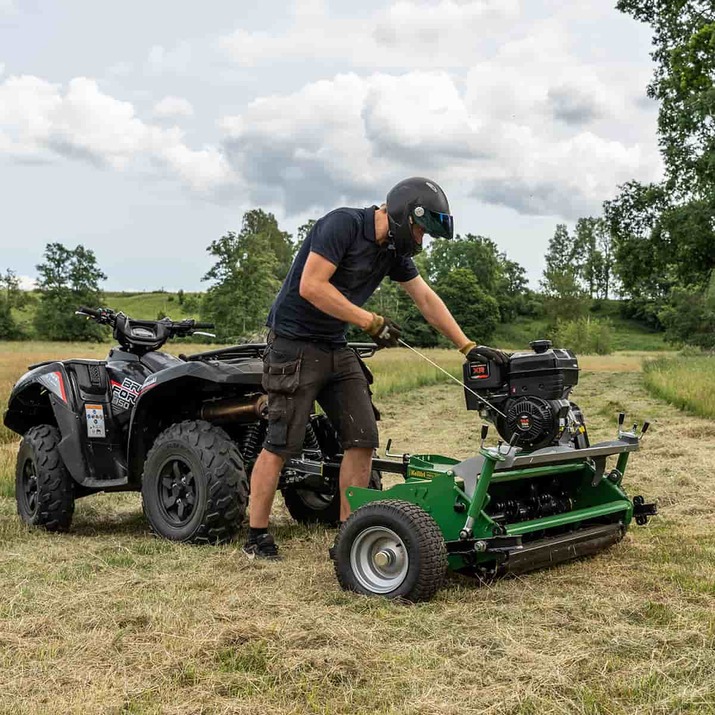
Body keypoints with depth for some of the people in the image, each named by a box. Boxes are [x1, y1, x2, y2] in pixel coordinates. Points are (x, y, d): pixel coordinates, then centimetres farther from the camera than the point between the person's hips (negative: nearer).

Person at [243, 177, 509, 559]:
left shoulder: (394, 251, 9)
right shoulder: (343, 224, -16)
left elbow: (427, 300, 14)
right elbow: (310, 286, -23)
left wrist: (468, 347, 10)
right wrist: (371, 322, -20)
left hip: (337, 349, 8)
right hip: (295, 344, -8)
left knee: (362, 439, 1)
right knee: (281, 443, -7)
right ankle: (256, 536, 5)